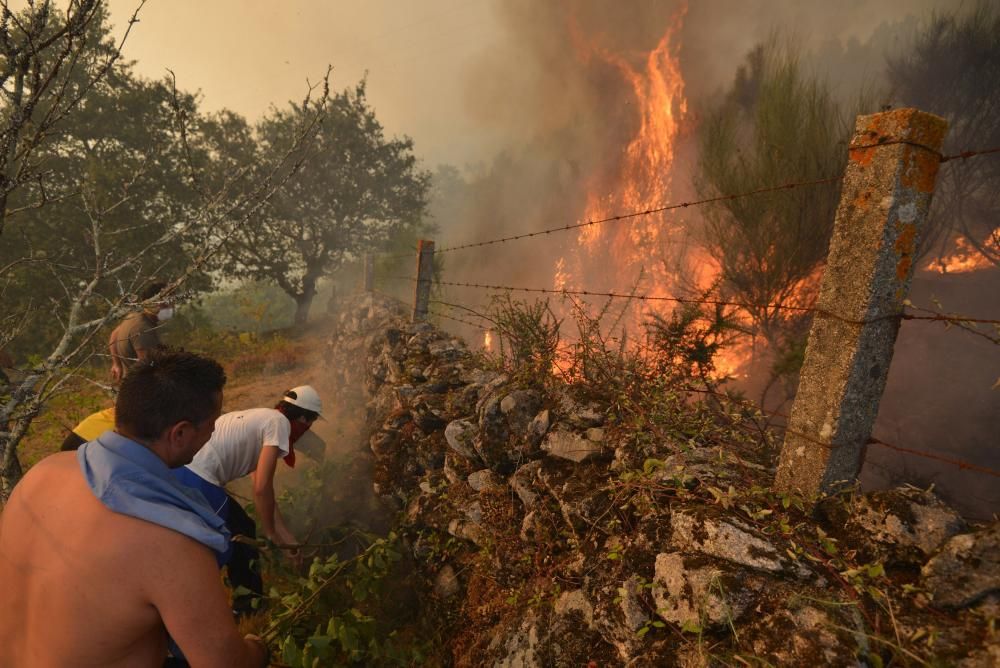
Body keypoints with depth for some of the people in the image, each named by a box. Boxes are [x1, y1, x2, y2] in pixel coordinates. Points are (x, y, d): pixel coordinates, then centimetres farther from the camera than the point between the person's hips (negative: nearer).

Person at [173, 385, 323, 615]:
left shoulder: (262, 417, 20)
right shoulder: (279, 422, -7)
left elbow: (263, 490, 23)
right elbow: (261, 489, -13)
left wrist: (289, 538, 25)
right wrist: (271, 534, 4)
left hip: (182, 470, 10)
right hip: (196, 480, -10)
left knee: (242, 530, 22)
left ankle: (248, 603, 36)